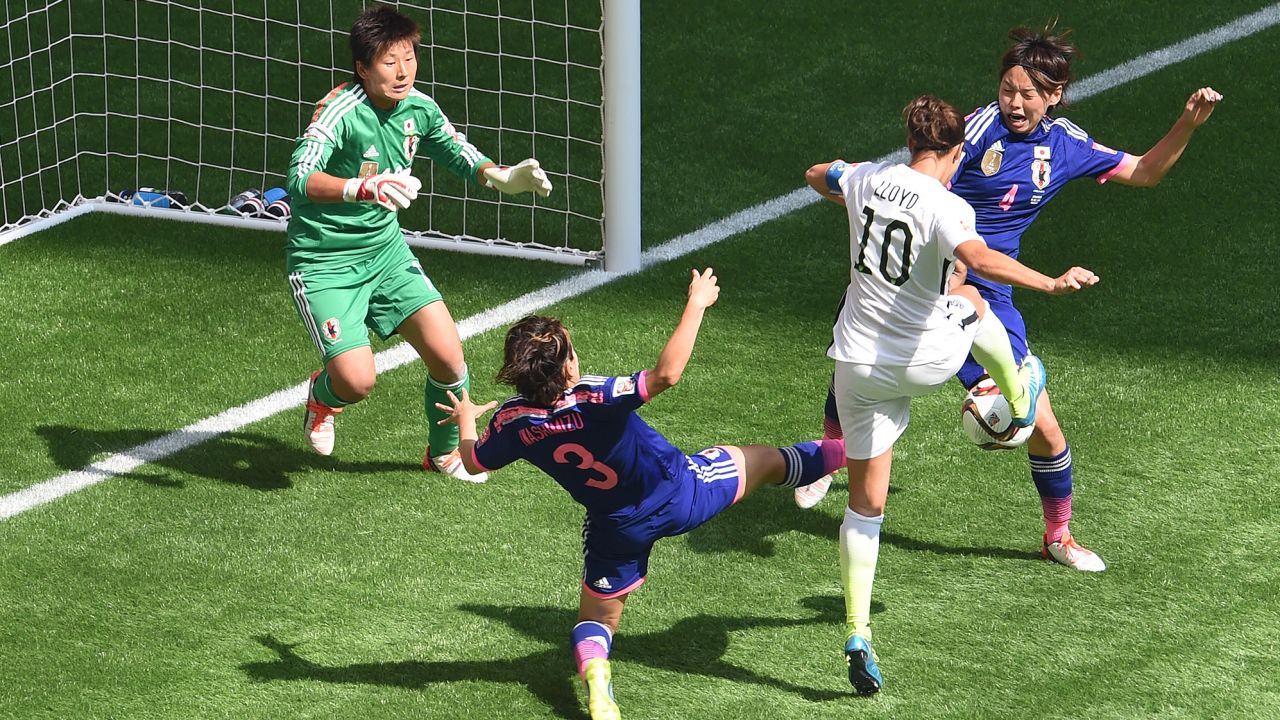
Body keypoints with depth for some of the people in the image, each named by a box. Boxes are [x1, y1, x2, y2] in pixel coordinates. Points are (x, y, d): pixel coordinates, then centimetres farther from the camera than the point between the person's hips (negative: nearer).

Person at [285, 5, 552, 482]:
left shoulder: (419, 109, -4)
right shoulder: (341, 111, -24)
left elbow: (459, 153, 15)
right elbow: (300, 179, -37)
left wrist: (502, 177, -6)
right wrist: (365, 188, -53)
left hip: (384, 247, 6)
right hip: (323, 260, -6)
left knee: (447, 354, -8)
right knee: (356, 380, -18)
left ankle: (444, 453, 21)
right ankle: (322, 397, 22)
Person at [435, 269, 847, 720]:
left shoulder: (514, 422, -19)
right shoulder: (596, 398, -34)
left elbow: (474, 462, 1)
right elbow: (666, 373, -42)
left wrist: (466, 420, 22)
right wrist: (696, 305, -32)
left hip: (618, 528, 2)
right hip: (682, 495, -2)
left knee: (597, 618, 18)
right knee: (759, 461, 24)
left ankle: (595, 680, -14)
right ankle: (841, 453, 47)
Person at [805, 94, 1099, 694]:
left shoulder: (866, 179, -2)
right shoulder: (947, 208, -19)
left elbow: (816, 177, 21)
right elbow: (979, 259, -39)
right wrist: (1052, 285, -40)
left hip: (859, 365, 3)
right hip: (927, 359, -3)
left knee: (866, 503, 11)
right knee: (968, 301, 32)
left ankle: (857, 635, 3)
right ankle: (1018, 399, 54)